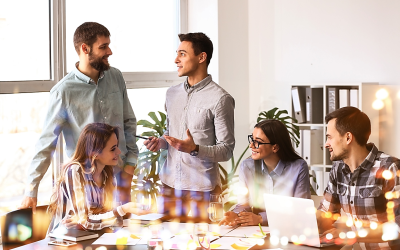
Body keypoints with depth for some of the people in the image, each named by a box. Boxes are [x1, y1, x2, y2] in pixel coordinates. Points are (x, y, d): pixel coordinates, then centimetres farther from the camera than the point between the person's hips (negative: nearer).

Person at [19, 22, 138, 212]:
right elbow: (46, 143, -10)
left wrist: (130, 164, 3)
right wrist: (31, 192, -11)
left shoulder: (116, 77, 2)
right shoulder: (63, 91, -12)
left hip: (119, 176, 4)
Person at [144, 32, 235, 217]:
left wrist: (195, 149, -24)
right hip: (170, 183, 6)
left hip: (201, 187, -6)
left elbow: (226, 150, -9)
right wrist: (160, 143, 3)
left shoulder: (220, 98, -9)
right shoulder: (172, 93, 13)